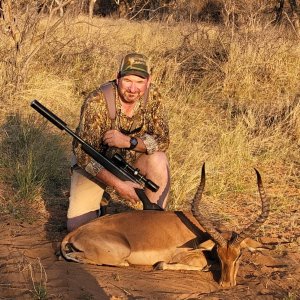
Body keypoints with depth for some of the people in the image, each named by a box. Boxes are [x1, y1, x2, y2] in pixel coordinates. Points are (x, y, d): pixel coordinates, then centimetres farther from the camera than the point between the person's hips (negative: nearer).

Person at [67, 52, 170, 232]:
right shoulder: (97, 102, -28)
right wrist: (117, 184, -34)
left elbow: (163, 140, -17)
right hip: (94, 164, -3)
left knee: (159, 161, -28)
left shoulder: (153, 96, -17)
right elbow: (84, 154, -27)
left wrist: (129, 141, -34)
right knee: (78, 226, -14)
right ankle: (97, 197, 18)